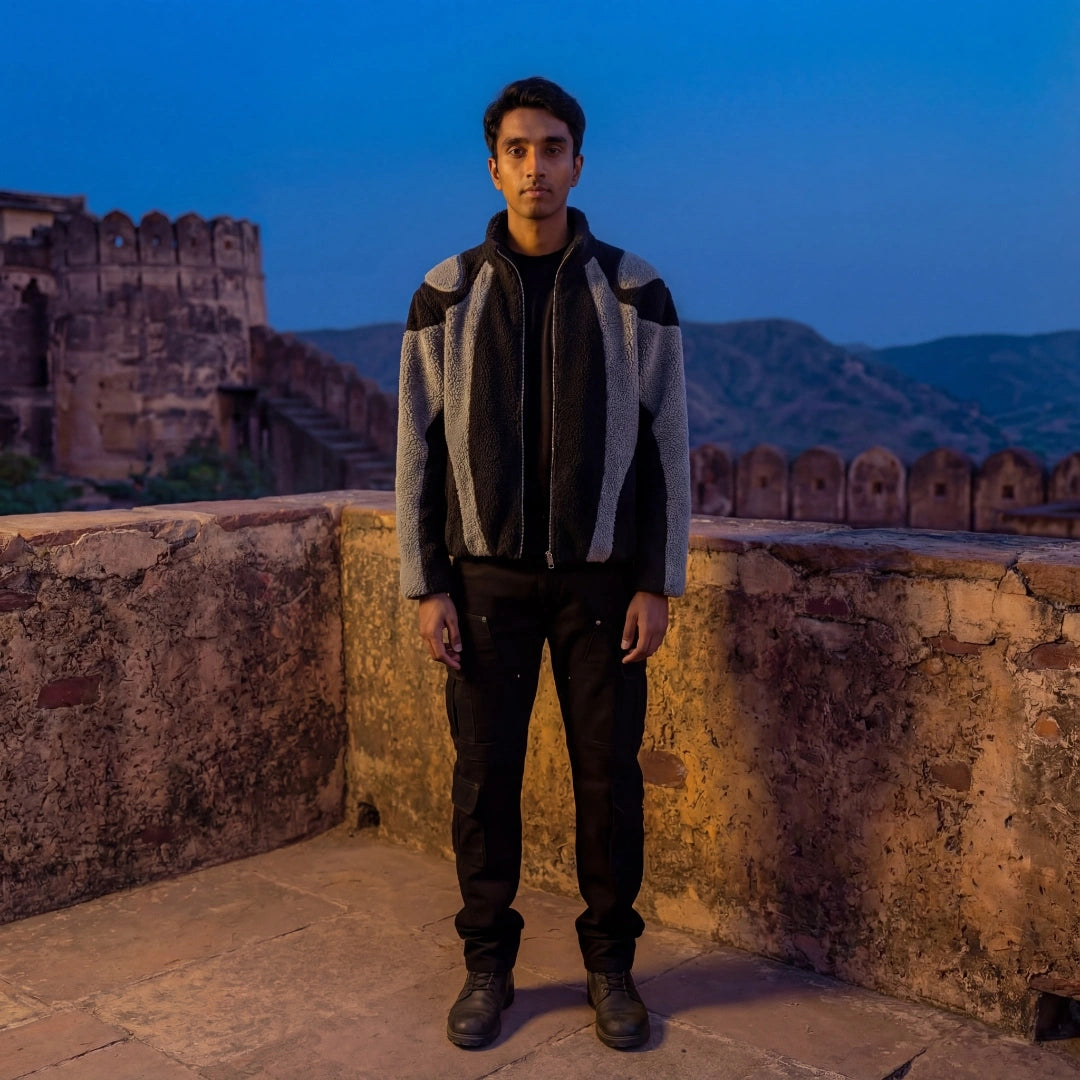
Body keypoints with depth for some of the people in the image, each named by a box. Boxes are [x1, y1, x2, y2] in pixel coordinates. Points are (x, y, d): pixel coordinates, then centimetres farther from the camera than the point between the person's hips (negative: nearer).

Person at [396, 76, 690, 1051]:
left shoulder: (635, 291, -2)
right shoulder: (447, 295, -1)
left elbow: (666, 445, -1)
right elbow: (419, 450, 1)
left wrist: (659, 586, -6)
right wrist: (427, 589, -5)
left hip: (601, 578, 0)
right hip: (487, 576, 1)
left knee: (610, 775, 5)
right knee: (486, 774, 6)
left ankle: (611, 963, 23)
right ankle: (489, 965, 23)